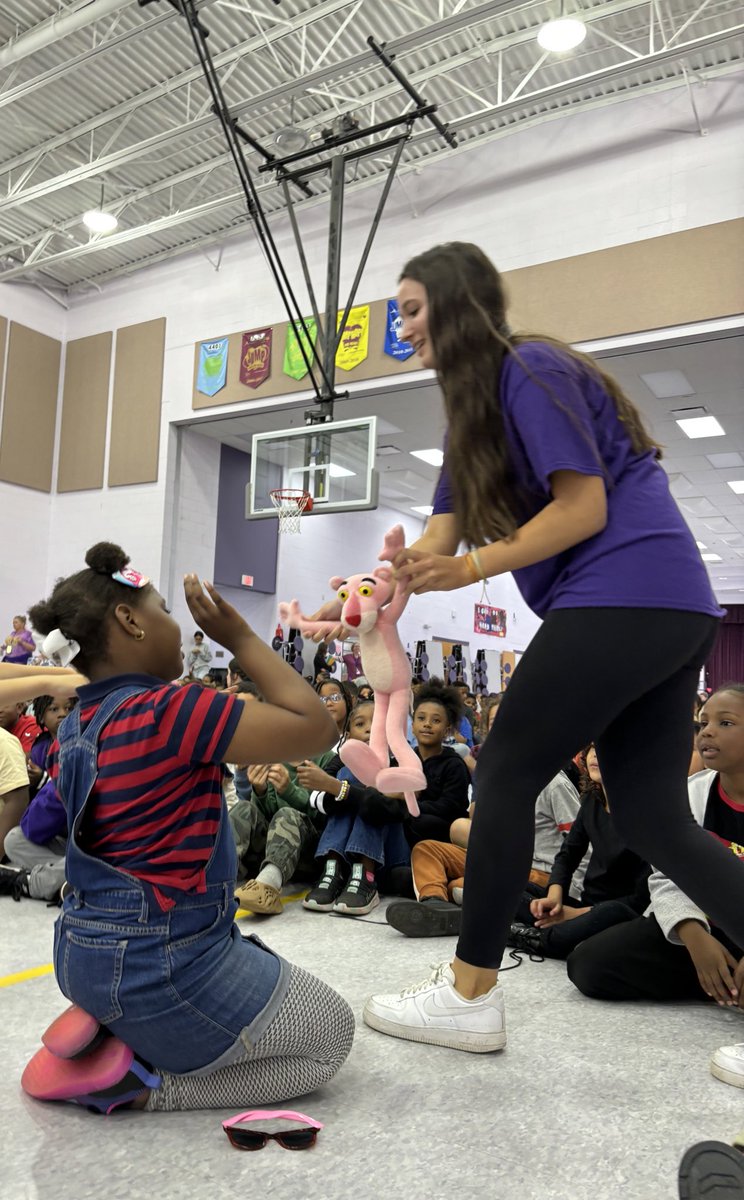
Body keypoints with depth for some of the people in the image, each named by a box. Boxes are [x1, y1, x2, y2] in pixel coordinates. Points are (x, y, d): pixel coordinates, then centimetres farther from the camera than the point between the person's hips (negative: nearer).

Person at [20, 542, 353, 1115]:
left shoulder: (75, 728, 3)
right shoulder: (167, 711, -25)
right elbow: (315, 727, -24)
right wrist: (238, 635, -18)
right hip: (163, 964, -9)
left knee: (272, 968, 29)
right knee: (332, 1032, 11)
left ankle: (109, 1031, 11)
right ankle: (139, 1084, -1)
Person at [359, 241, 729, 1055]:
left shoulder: (529, 369, -6)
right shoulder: (478, 408, 22)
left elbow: (585, 509, -13)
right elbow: (438, 536, 15)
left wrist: (470, 570, -15)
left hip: (622, 596, -10)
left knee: (504, 778, -4)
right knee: (651, 815, 8)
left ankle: (469, 998, 8)